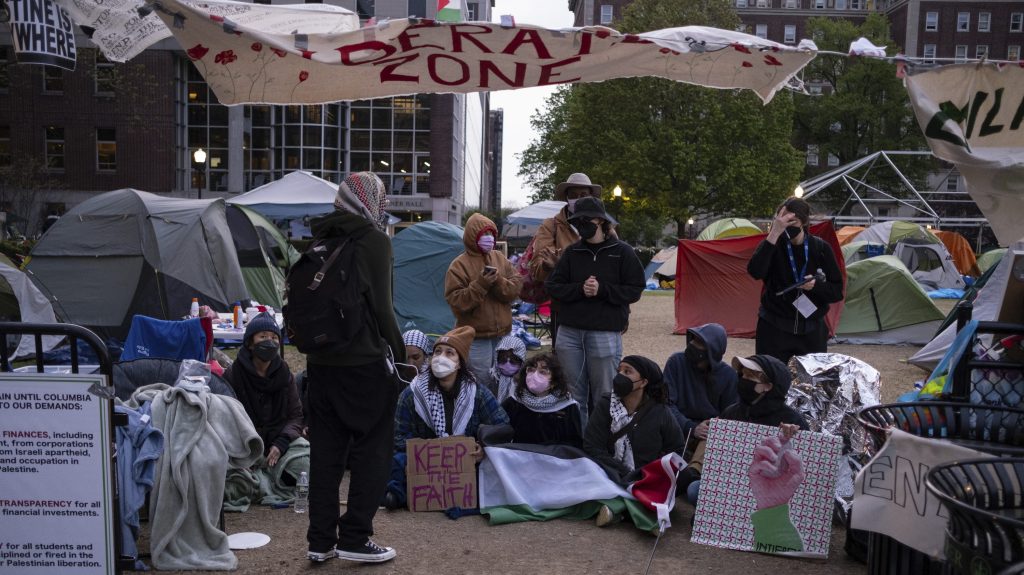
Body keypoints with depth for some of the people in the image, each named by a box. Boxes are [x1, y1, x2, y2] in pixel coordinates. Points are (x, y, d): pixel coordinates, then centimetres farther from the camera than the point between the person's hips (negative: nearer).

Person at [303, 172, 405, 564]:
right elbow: (380, 306, -14)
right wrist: (397, 349, -2)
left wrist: (315, 342, 17)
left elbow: (302, 299, 12)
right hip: (366, 362, -6)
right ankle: (354, 538, 8)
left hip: (321, 362, 7)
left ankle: (320, 540, 17)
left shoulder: (322, 241, 10)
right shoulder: (374, 240, -10)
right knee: (371, 450, 5)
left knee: (324, 451, 11)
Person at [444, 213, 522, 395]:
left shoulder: (500, 259, 8)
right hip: (476, 337, -5)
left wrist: (498, 281, -16)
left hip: (502, 334, 5)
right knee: (483, 382, -2)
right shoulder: (459, 265, -6)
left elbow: (516, 288, 2)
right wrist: (480, 284, -22)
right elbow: (456, 301, -13)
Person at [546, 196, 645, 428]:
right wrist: (580, 289, -11)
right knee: (573, 395, 9)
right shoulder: (572, 252, 9)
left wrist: (602, 290, -14)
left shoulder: (622, 252, 1)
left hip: (605, 333, -3)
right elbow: (552, 287, 6)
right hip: (570, 332, 3)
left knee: (603, 396, 2)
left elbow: (635, 290, -2)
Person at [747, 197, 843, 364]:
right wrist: (774, 233, -31)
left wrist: (816, 285, -19)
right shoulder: (773, 244, -6)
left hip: (812, 330, 2)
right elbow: (755, 272, -28)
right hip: (774, 329, -2)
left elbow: (837, 291, 3)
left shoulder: (821, 248, -1)